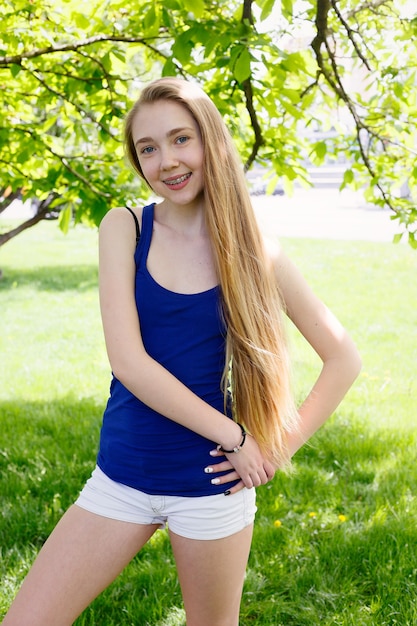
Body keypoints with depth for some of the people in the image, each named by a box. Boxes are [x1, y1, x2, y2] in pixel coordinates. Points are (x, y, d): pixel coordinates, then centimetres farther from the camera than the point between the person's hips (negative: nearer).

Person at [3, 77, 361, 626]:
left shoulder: (256, 254, -4)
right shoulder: (124, 229, -4)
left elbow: (343, 360, 2)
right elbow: (127, 361, -15)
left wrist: (280, 449, -5)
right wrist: (234, 436, -15)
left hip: (210, 482, 0)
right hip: (122, 473, 1)